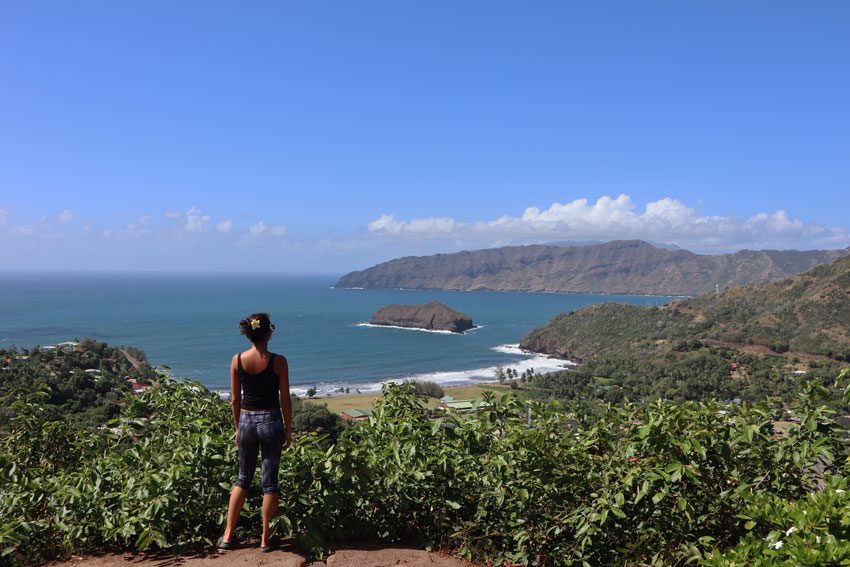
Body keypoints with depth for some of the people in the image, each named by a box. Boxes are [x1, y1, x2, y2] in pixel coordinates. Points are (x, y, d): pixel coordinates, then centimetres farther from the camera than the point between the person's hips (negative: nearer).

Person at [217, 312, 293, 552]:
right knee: (270, 481, 8)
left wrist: (238, 427, 15)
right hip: (271, 421, -3)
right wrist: (288, 430, 3)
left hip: (246, 421, 3)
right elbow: (285, 400, -7)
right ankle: (266, 539, 15)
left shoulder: (237, 360, -3)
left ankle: (228, 535, 21)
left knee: (243, 478, 19)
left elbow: (235, 399, 3)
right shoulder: (278, 361, -11)